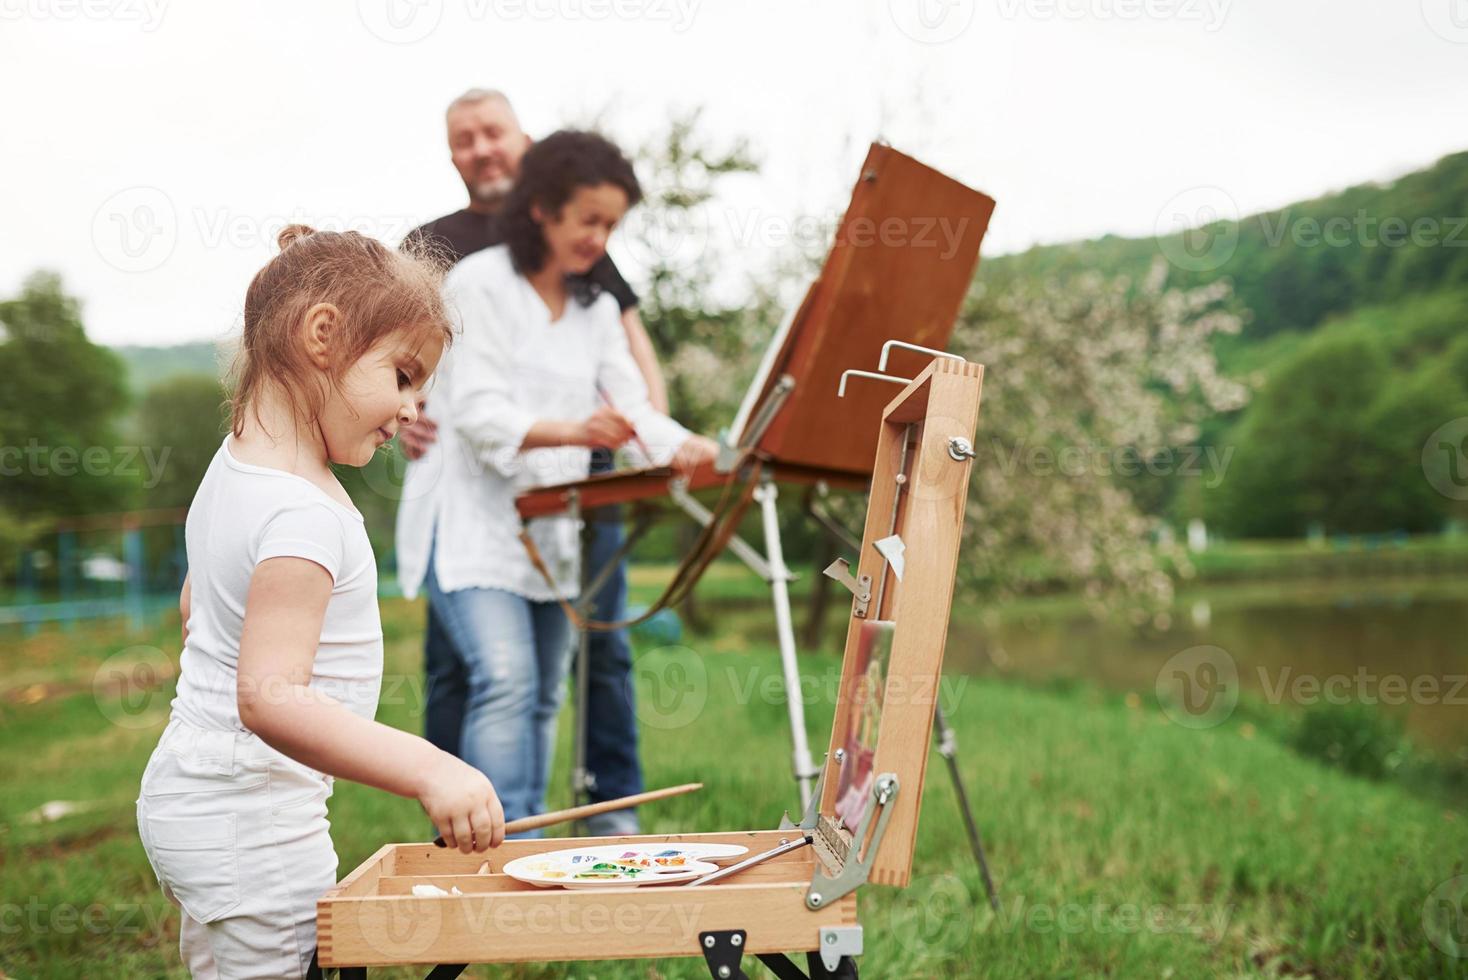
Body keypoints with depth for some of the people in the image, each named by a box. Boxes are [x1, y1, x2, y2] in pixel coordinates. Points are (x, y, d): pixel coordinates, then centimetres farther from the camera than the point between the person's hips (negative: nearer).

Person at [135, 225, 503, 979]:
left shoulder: (237, 464, 5)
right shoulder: (303, 514, -27)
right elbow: (269, 697, -36)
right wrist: (427, 769, -43)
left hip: (190, 792, 10)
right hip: (253, 825, -10)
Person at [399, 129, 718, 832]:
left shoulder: (596, 308, 14)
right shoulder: (478, 283, -6)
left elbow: (631, 403, 5)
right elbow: (476, 412, -16)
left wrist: (683, 449, -18)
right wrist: (570, 431, -33)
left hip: (550, 528, 7)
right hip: (474, 523, -7)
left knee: (541, 697, 9)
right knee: (505, 681, -21)